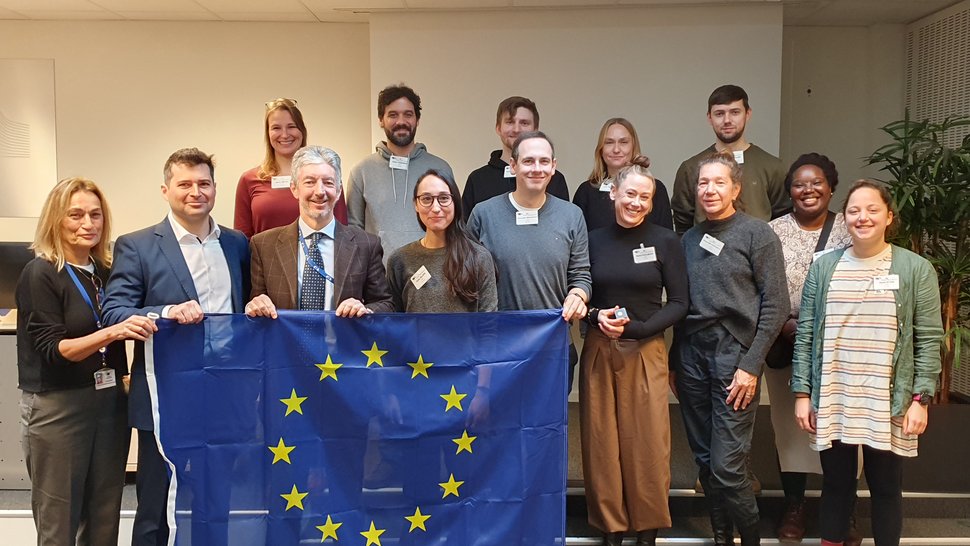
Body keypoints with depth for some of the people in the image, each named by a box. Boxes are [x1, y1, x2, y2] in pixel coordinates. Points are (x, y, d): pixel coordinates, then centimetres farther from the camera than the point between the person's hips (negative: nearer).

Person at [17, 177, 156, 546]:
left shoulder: (106, 271, 8)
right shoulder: (40, 274, -8)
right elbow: (53, 349, -15)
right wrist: (110, 332, -29)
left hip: (110, 402, 5)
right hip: (57, 408, -5)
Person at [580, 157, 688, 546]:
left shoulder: (666, 241, 0)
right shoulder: (594, 239, 3)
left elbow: (679, 304, -2)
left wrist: (636, 328, -14)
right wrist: (596, 316, -12)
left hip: (647, 352, -1)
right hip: (599, 352, 2)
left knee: (647, 444, 0)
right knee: (602, 442, 4)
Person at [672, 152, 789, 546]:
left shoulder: (757, 234, -1)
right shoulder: (689, 239, 14)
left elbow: (776, 305, -5)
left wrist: (751, 365, -11)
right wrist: (674, 362, 11)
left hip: (734, 354, -5)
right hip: (691, 355, 5)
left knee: (727, 466, -7)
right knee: (704, 462, 9)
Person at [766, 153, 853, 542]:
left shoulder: (850, 229, 3)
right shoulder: (773, 231, 1)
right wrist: (786, 327, -13)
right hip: (786, 345, 0)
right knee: (789, 423, 8)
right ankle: (794, 507, 22)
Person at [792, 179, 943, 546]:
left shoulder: (916, 269, 0)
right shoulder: (824, 267, 4)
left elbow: (929, 341, -2)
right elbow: (805, 335, 4)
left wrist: (920, 399, -7)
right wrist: (802, 393, 1)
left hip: (888, 405, -1)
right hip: (832, 403, 2)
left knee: (886, 489, 11)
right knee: (835, 486, 12)